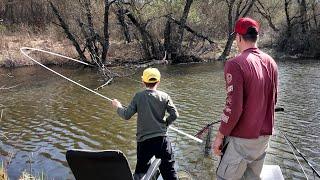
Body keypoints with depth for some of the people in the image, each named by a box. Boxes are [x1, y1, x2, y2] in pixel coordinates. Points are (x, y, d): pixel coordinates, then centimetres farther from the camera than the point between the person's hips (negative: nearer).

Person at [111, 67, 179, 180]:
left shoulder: (138, 96, -7)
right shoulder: (164, 96, -4)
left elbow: (126, 115, -5)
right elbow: (174, 115, -5)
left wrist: (118, 107, 13)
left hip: (144, 140, 0)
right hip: (161, 138, 1)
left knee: (140, 170, 14)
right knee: (169, 169, 14)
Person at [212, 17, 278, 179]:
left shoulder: (235, 64, -18)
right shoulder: (271, 62, 4)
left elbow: (233, 107, -22)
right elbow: (272, 100, 13)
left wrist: (220, 136, -11)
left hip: (242, 138, -7)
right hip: (264, 136, 7)